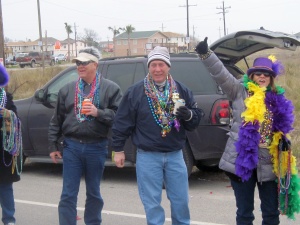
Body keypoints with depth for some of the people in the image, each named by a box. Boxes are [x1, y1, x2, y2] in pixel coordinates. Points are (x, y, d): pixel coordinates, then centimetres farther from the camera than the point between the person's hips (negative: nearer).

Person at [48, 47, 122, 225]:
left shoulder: (110, 88, -1)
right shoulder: (67, 90, 8)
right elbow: (57, 120, 9)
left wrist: (98, 113, -20)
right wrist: (53, 146, 7)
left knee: (94, 193, 14)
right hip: (72, 146, 2)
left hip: (97, 147, -1)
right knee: (68, 195, 1)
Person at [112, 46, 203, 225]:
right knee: (152, 203, 5)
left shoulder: (182, 91, 4)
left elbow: (196, 119, 6)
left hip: (175, 155, 2)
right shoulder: (135, 92, -2)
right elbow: (122, 122, 1)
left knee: (181, 201, 9)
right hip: (148, 157, -2)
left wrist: (188, 115, -17)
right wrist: (118, 149, 0)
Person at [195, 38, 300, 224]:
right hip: (242, 160, -3)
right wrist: (206, 54, -24)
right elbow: (221, 73, -11)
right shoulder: (240, 91, 1)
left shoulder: (278, 99, 9)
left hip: (269, 163, 3)